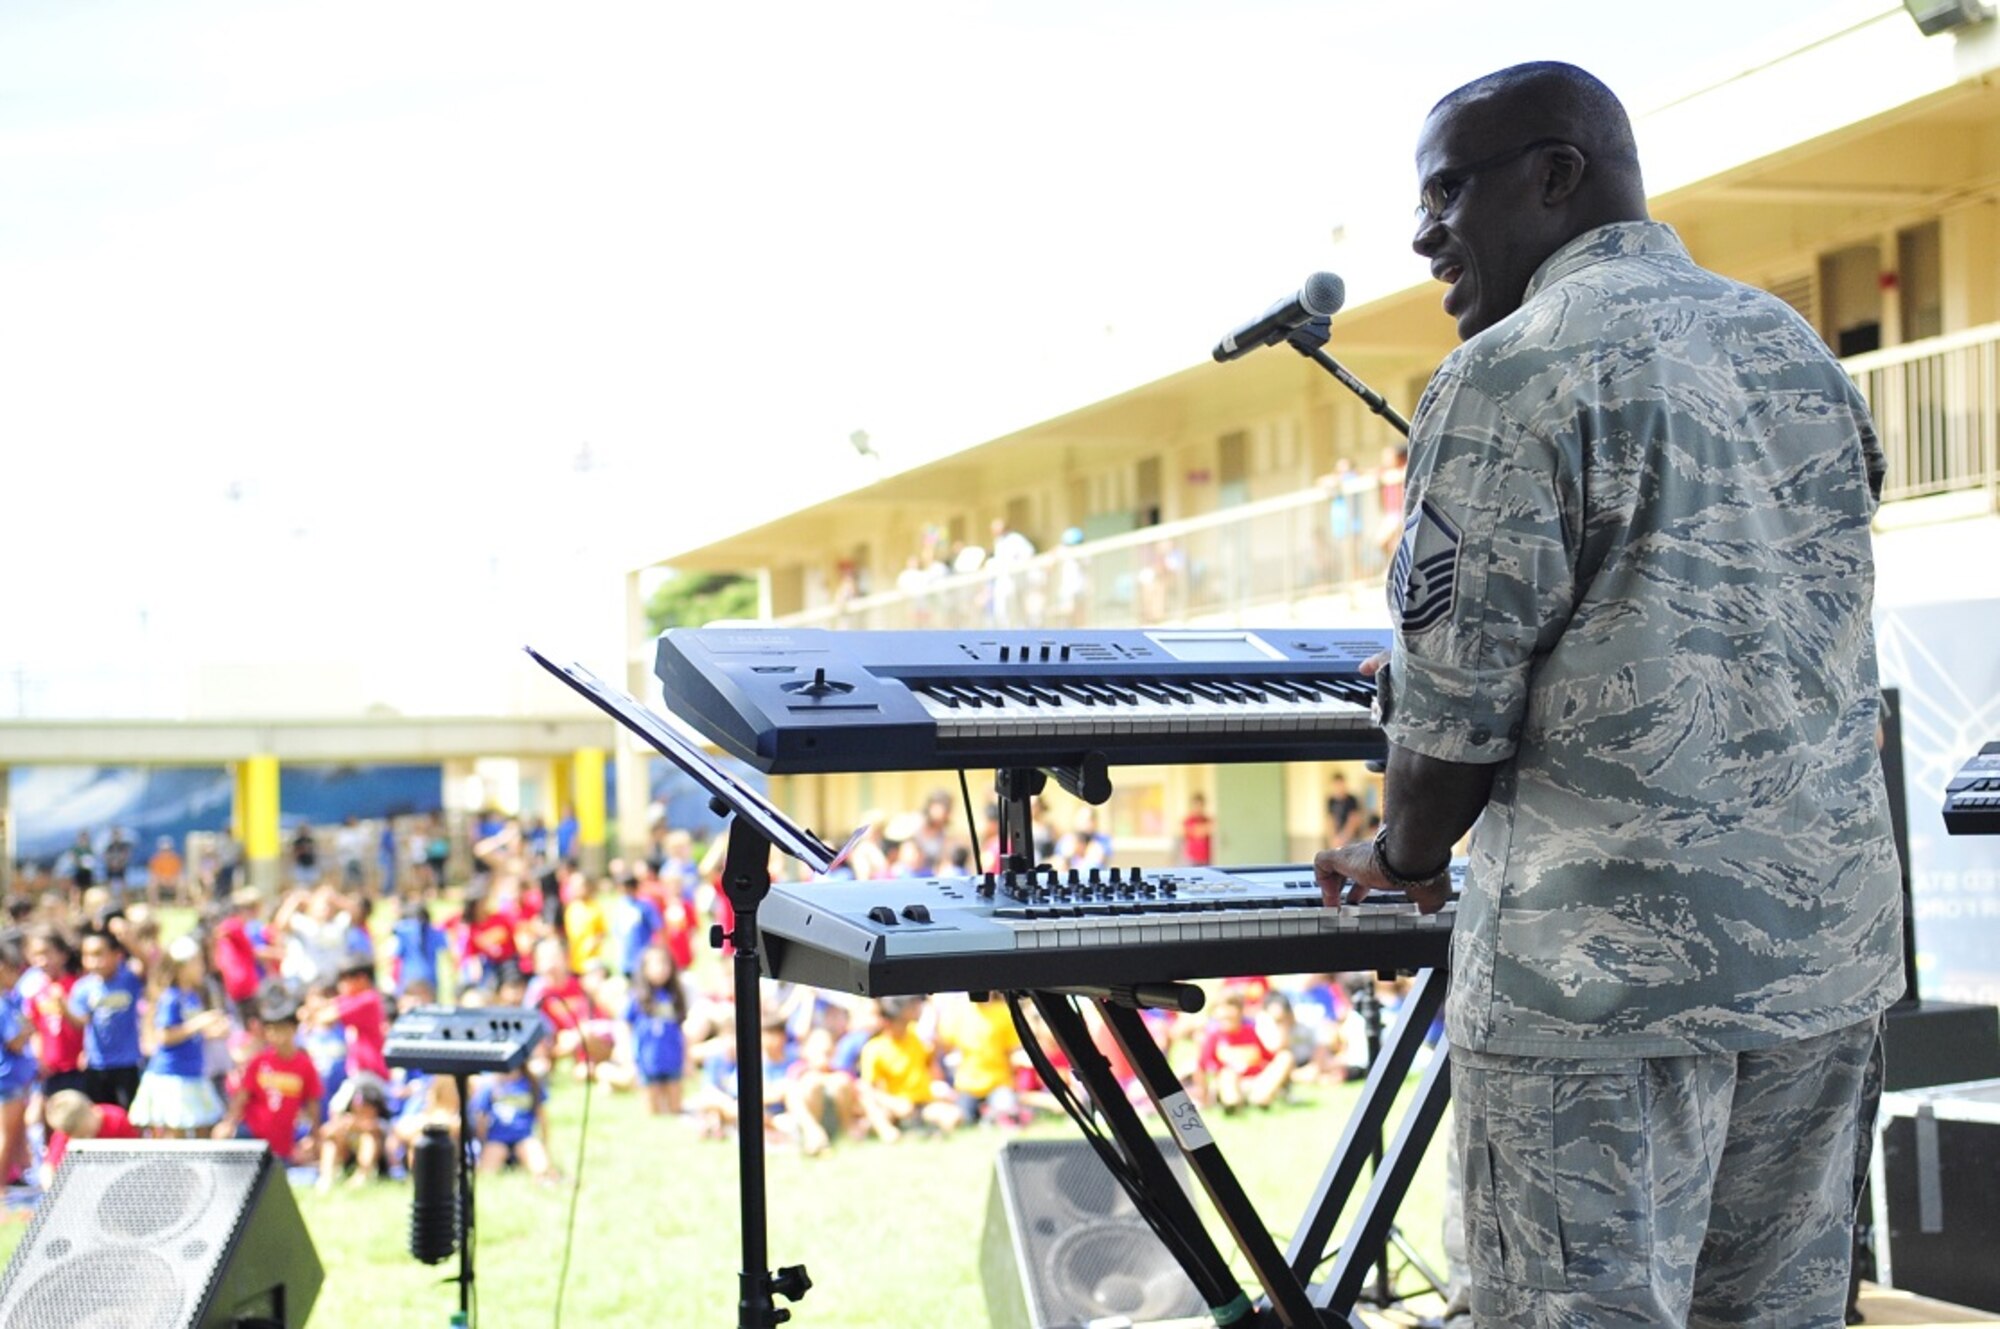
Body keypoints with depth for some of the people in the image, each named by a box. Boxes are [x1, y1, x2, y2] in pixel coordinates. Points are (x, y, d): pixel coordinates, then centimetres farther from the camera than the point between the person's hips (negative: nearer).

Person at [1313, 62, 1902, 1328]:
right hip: (1831, 943, 8)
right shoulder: (1801, 352, 14)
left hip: (1610, 963, -8)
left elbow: (1457, 706, -11)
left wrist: (1405, 856, 8)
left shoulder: (1510, 378, -10)